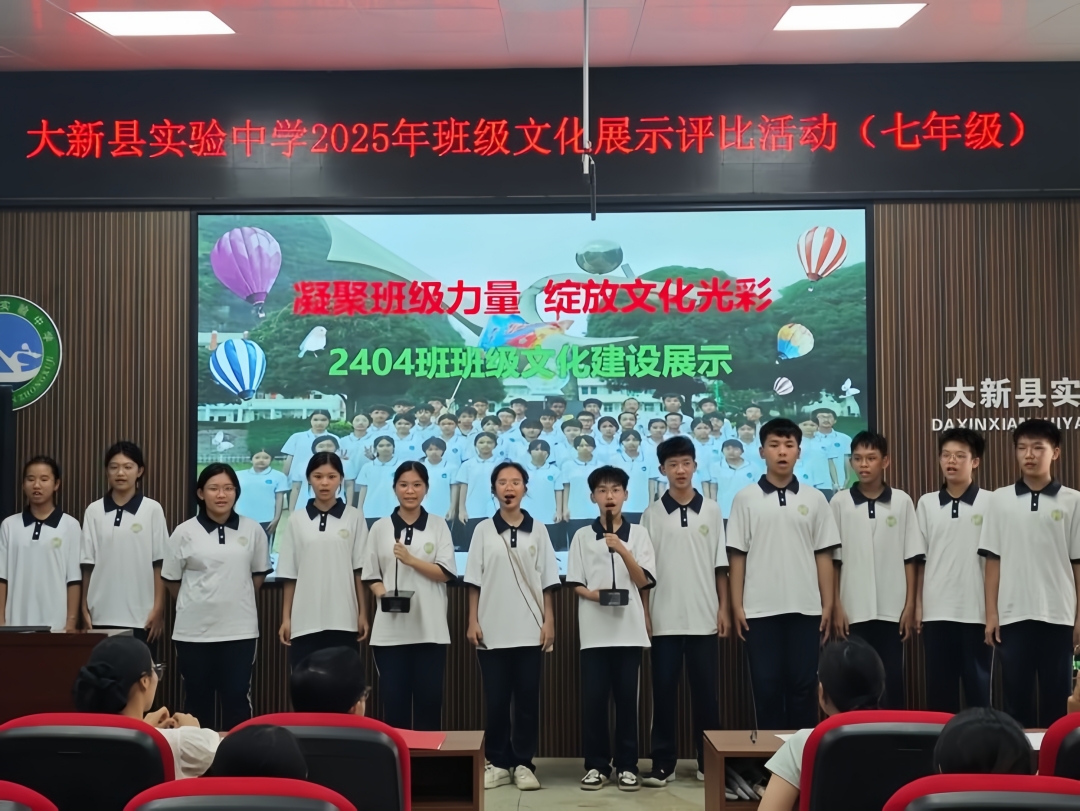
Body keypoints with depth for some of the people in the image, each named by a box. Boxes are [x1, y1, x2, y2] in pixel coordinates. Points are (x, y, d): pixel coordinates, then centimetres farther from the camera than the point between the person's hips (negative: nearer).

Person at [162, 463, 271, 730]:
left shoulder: (252, 531, 0)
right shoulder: (185, 532, -4)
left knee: (237, 698, 4)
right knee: (197, 698, 9)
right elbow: (171, 579, 6)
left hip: (239, 629, 1)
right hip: (194, 630, 0)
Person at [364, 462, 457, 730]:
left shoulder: (438, 525, 5)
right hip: (390, 629, 1)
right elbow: (372, 575, 8)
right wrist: (384, 594, -12)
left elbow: (446, 573, -2)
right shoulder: (380, 527, 8)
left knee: (429, 698, 1)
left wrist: (410, 559, -14)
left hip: (430, 628, -1)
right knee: (394, 698, 2)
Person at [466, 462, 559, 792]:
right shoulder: (484, 530, 3)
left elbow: (546, 582, 5)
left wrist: (549, 621, 0)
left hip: (530, 630, 0)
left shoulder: (538, 530, 5)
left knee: (527, 699, 3)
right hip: (493, 630, 0)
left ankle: (523, 763, 11)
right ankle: (498, 762, 13)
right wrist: (473, 621, -3)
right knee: (495, 700, 4)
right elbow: (474, 581, 3)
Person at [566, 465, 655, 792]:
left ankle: (627, 765, 11)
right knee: (593, 698, 0)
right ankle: (596, 765, 10)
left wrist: (622, 550, -15)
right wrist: (593, 594, -15)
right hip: (595, 630, 0)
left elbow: (643, 580, -2)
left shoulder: (638, 533, 5)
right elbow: (575, 584, 5)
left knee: (627, 698, 2)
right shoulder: (582, 536, 6)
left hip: (629, 628, 0)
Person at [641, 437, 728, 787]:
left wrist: (724, 609, 1)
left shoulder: (711, 511, 5)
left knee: (706, 691, 5)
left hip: (703, 617, 1)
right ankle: (663, 763, 9)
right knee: (664, 692, 3)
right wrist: (643, 614, -2)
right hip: (664, 619, 0)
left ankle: (709, 761, 15)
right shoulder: (652, 514, 2)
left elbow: (720, 565, 6)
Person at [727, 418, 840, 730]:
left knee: (802, 685, 5)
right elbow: (737, 556, 2)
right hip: (760, 609, -1)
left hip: (805, 608, 1)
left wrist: (828, 604, 1)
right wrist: (737, 606, -3)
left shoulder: (814, 499, 6)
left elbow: (823, 555, 6)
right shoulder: (745, 499, 2)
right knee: (766, 686, 3)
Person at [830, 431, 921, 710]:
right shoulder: (840, 502, 1)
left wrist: (910, 606, -1)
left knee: (893, 683, 4)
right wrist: (836, 607, -1)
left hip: (892, 610, 0)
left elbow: (910, 559, 3)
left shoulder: (902, 501, 2)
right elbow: (833, 560, 3)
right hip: (854, 611, 0)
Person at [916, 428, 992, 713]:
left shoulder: (990, 503, 0)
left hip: (976, 612, -2)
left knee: (978, 686, 5)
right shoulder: (926, 503, 7)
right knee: (939, 688, 6)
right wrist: (917, 604, 4)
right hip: (936, 612, 2)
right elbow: (919, 558, 9)